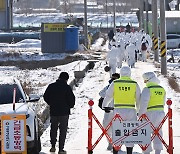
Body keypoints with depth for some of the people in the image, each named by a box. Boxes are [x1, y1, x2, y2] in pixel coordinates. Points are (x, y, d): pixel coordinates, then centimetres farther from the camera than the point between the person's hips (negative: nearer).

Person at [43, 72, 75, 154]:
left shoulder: (51, 86, 0)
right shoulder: (67, 87, -12)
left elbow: (45, 97, 7)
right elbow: (72, 99, -11)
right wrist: (70, 106, 10)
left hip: (53, 111, 3)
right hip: (64, 112, -3)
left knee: (53, 129, 20)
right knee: (63, 130, 3)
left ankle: (53, 146, 18)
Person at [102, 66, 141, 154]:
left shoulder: (115, 83, 1)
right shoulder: (135, 84, 1)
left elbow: (108, 96, 12)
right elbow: (139, 100, 6)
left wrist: (104, 106, 31)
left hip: (118, 111, 0)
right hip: (131, 111, 0)